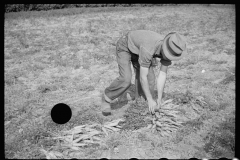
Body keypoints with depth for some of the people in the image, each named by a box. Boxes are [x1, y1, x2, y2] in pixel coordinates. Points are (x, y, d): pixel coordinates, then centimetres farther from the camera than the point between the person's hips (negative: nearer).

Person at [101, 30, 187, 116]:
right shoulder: (148, 50, -44)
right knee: (126, 79, -23)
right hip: (125, 47, -6)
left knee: (149, 78, -7)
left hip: (139, 48, 7)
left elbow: (162, 75, -17)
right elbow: (143, 77, -36)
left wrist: (159, 98, -19)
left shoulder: (169, 49, -22)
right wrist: (150, 99, -29)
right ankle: (106, 98, 0)